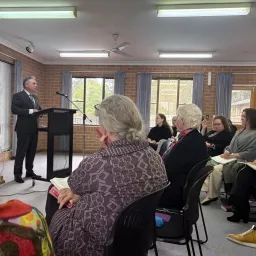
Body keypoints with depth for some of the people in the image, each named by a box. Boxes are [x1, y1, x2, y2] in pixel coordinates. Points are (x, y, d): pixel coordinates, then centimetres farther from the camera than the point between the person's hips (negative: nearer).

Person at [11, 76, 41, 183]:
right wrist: (30, 111, -25)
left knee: (32, 151, 13)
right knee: (21, 152, 0)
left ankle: (29, 171, 25)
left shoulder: (35, 97, 17)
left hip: (34, 128, 7)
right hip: (24, 129, -7)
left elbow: (38, 109, 21)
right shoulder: (18, 96, -7)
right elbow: (14, 109, -18)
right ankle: (17, 174, 9)